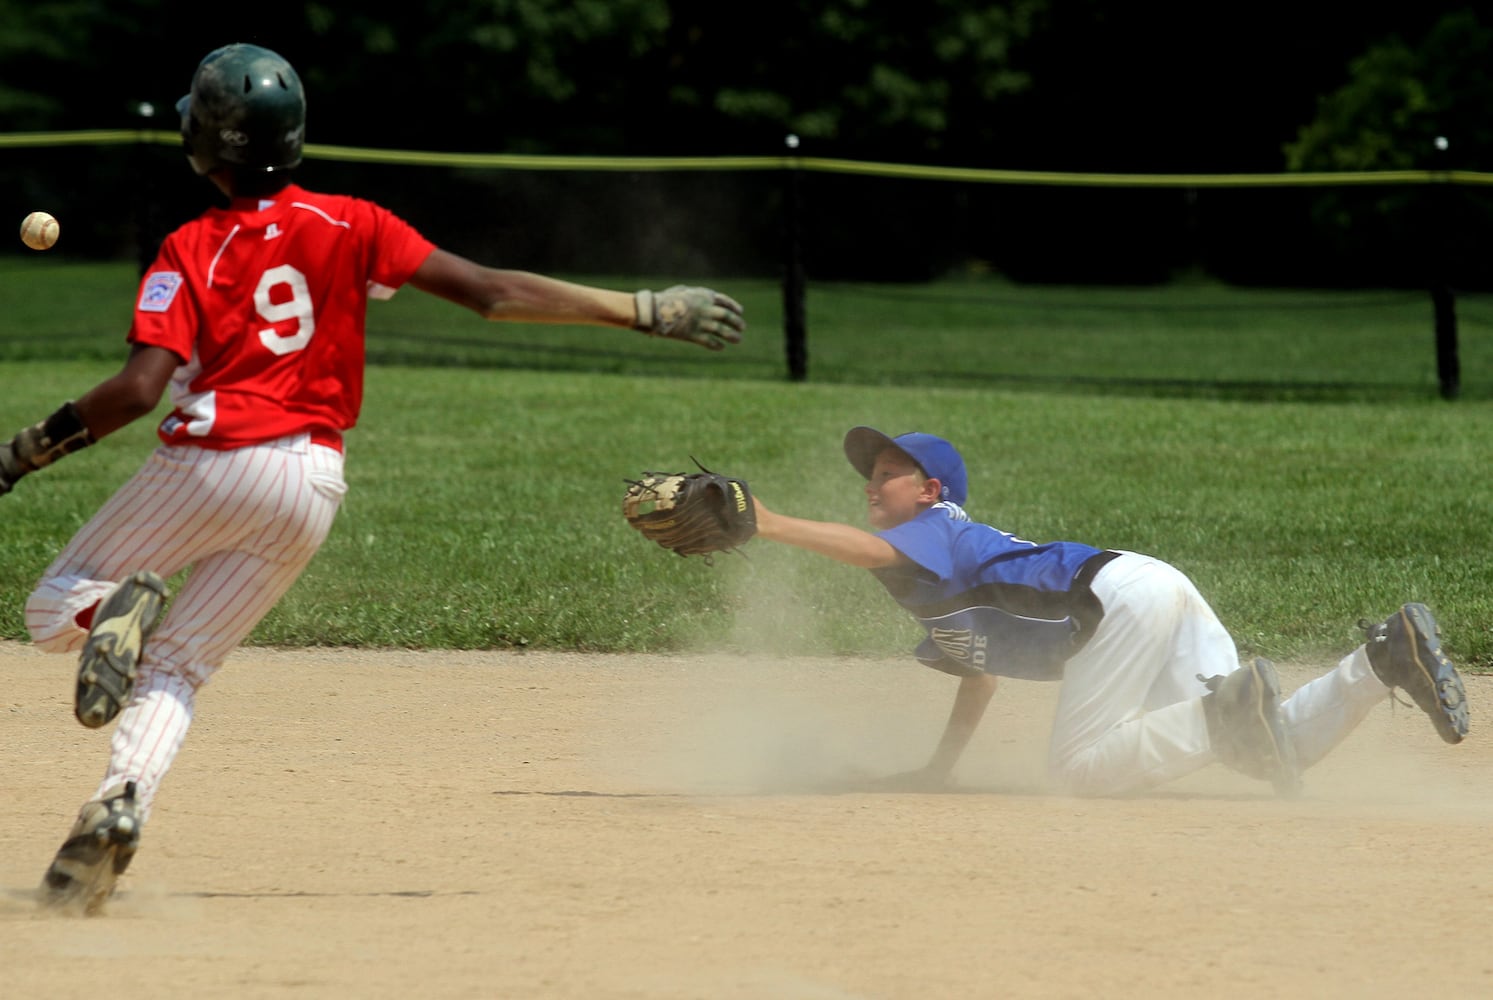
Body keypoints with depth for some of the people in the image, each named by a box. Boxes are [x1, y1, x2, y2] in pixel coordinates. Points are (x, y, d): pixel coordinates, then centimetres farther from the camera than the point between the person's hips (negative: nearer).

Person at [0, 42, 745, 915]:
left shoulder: (191, 251, -5)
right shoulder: (350, 228, 2)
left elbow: (140, 388, -15)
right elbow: (490, 293, -3)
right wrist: (646, 311, 0)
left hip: (209, 463, -3)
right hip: (311, 489, 3)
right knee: (176, 668, 11)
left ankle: (119, 611, -21)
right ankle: (118, 811, -14)